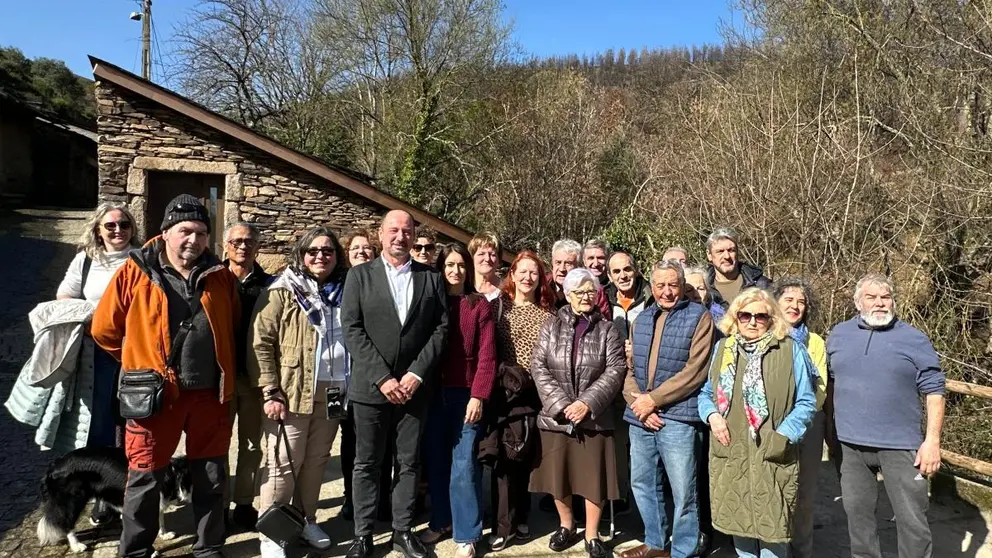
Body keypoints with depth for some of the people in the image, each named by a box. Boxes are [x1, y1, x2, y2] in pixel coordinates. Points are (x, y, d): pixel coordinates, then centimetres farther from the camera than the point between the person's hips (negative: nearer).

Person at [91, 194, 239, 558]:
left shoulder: (220, 277, 5)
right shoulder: (134, 273, -3)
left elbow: (235, 328, 17)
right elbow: (104, 329, 4)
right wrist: (140, 364, 11)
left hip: (210, 393, 3)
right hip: (155, 393, -2)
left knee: (211, 477, 12)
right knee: (145, 479, 9)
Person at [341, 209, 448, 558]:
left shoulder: (431, 277, 6)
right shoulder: (360, 276, 2)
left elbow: (441, 328, 1)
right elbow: (351, 330, -6)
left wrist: (416, 373, -10)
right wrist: (382, 377, -13)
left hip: (414, 386, 1)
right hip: (371, 386, -1)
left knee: (409, 463, 10)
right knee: (367, 464, 8)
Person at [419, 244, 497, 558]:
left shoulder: (479, 305, -1)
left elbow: (486, 355, -6)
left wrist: (478, 395, -14)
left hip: (466, 394, -3)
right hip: (433, 394, 3)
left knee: (464, 466, -2)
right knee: (436, 461, 11)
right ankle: (441, 521, 28)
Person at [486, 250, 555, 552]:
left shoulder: (547, 311, 8)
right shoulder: (497, 304, 3)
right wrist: (500, 372, -9)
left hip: (536, 391, 2)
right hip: (504, 389, -2)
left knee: (527, 455, 10)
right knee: (505, 455, -3)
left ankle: (520, 519, 25)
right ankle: (503, 525, 6)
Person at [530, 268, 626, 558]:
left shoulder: (608, 330, 3)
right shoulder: (551, 327, 5)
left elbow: (615, 371, -6)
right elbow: (538, 366, -2)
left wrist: (587, 403, -17)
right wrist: (561, 404, -13)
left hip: (594, 417, -1)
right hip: (556, 415, 1)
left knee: (594, 477, 3)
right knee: (558, 475, 11)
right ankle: (566, 526, 33)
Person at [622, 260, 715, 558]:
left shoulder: (699, 317, -5)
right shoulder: (642, 318, 14)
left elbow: (694, 372, -13)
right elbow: (629, 367, 11)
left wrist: (653, 400, -13)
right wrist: (637, 402, -7)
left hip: (678, 417, -6)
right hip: (640, 417, 6)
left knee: (682, 492, 2)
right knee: (642, 483, 16)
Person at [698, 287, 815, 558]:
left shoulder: (791, 350, -1)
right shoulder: (723, 348, 9)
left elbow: (806, 402, -2)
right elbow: (706, 393, 16)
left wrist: (783, 435, -14)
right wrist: (712, 415, -5)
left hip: (771, 457, -3)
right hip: (729, 456, 4)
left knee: (771, 529, 2)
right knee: (737, 523, 14)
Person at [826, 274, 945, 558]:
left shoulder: (914, 339, -5)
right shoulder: (839, 334, 4)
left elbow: (933, 392, -4)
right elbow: (830, 383, 12)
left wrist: (932, 440, -10)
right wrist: (830, 427, 11)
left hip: (900, 445, -3)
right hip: (849, 443, 3)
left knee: (912, 520, 3)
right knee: (857, 514, 16)